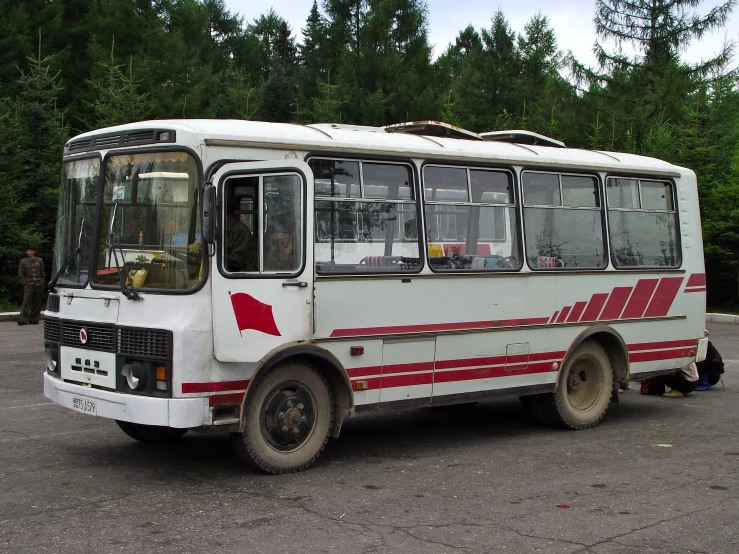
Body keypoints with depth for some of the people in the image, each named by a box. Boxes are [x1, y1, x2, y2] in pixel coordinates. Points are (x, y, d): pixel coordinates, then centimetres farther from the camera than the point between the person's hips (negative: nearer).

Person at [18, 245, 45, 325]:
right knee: (26, 302, -11)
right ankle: (23, 319, -11)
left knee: (37, 303, 5)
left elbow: (43, 273, 12)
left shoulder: (39, 260, 8)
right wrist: (24, 283, -4)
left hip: (39, 285, 2)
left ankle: (34, 319, 13)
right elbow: (20, 274, 5)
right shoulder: (23, 261, 5)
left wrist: (42, 281, 3)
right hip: (28, 285, -2)